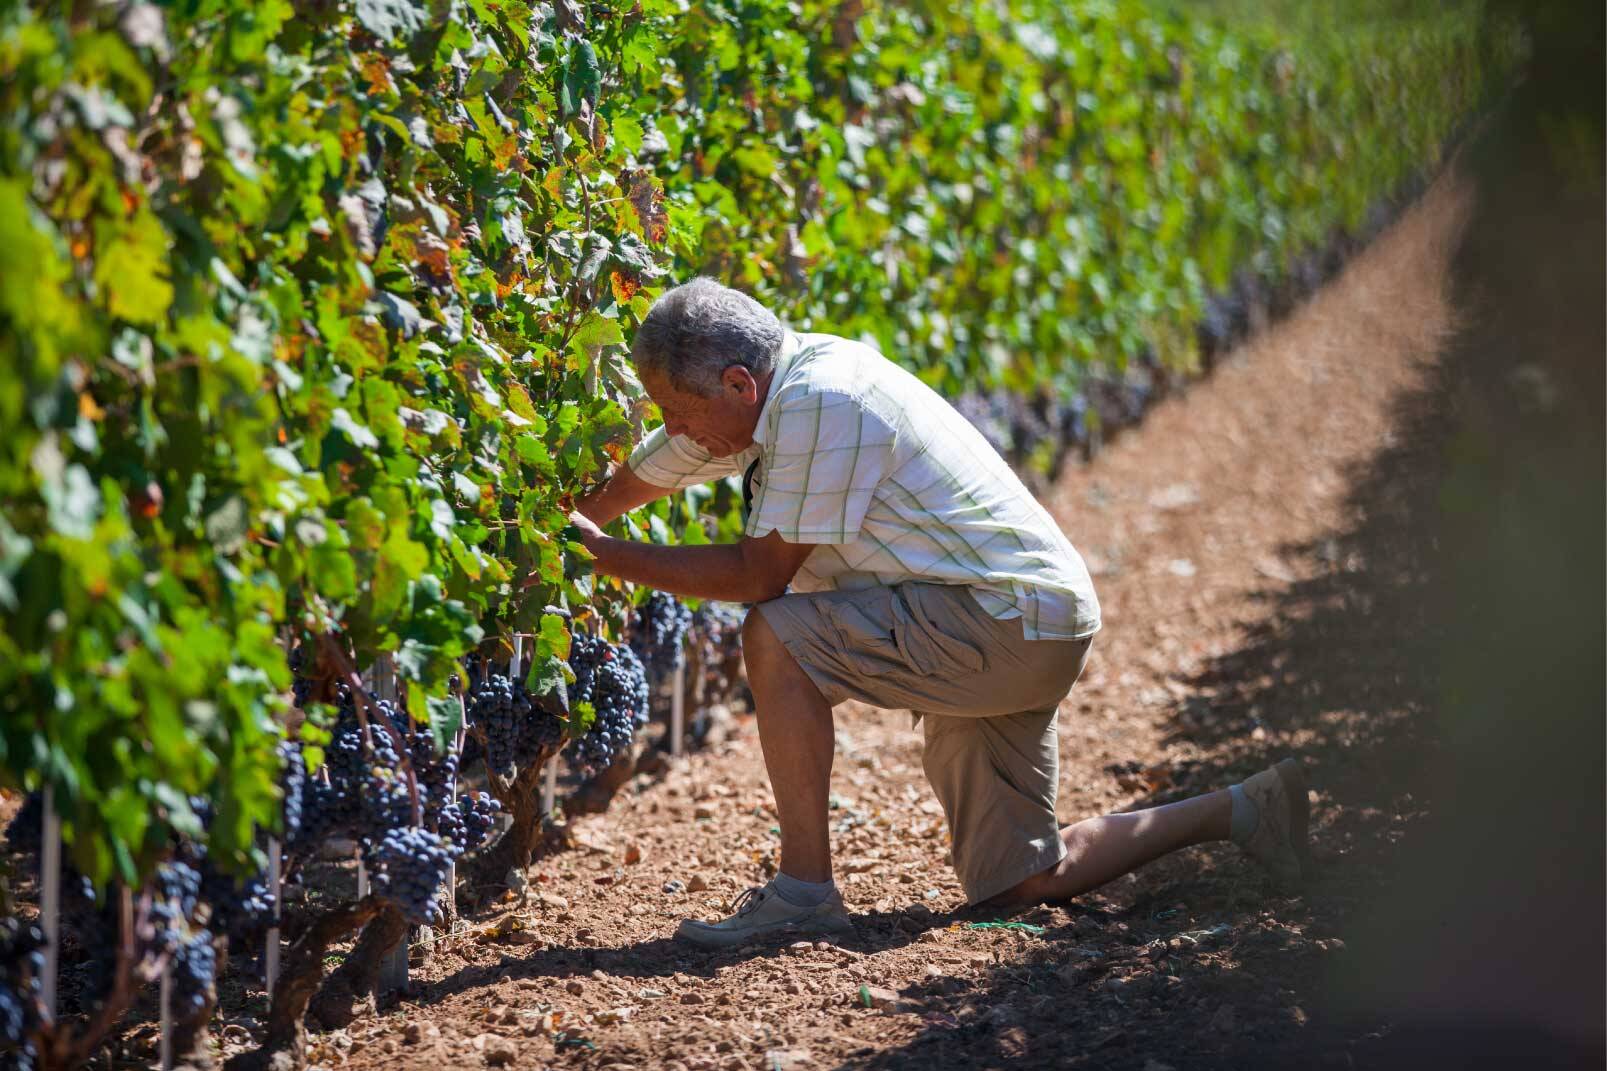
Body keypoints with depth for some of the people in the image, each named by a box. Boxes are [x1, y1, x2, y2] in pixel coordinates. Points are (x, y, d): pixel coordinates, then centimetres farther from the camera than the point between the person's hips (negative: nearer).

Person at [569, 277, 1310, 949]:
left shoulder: (819, 402, -22)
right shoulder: (762, 390, 6)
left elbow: (761, 575, -19)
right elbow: (627, 483, 19)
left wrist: (602, 555, -14)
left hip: (1016, 616, -10)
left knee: (776, 638, -22)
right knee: (1021, 884, 12)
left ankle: (805, 891, -16)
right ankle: (1243, 811, 20)